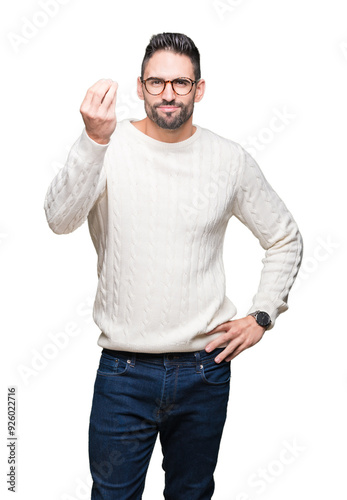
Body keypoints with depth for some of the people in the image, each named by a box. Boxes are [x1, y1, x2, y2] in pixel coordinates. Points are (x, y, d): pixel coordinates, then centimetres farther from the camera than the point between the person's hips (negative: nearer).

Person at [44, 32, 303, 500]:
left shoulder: (231, 159, 1)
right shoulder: (109, 146, -5)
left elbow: (285, 239, 13)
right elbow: (60, 220, -22)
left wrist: (262, 315, 3)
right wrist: (95, 140, -35)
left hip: (206, 370, 2)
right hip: (124, 371, -2)